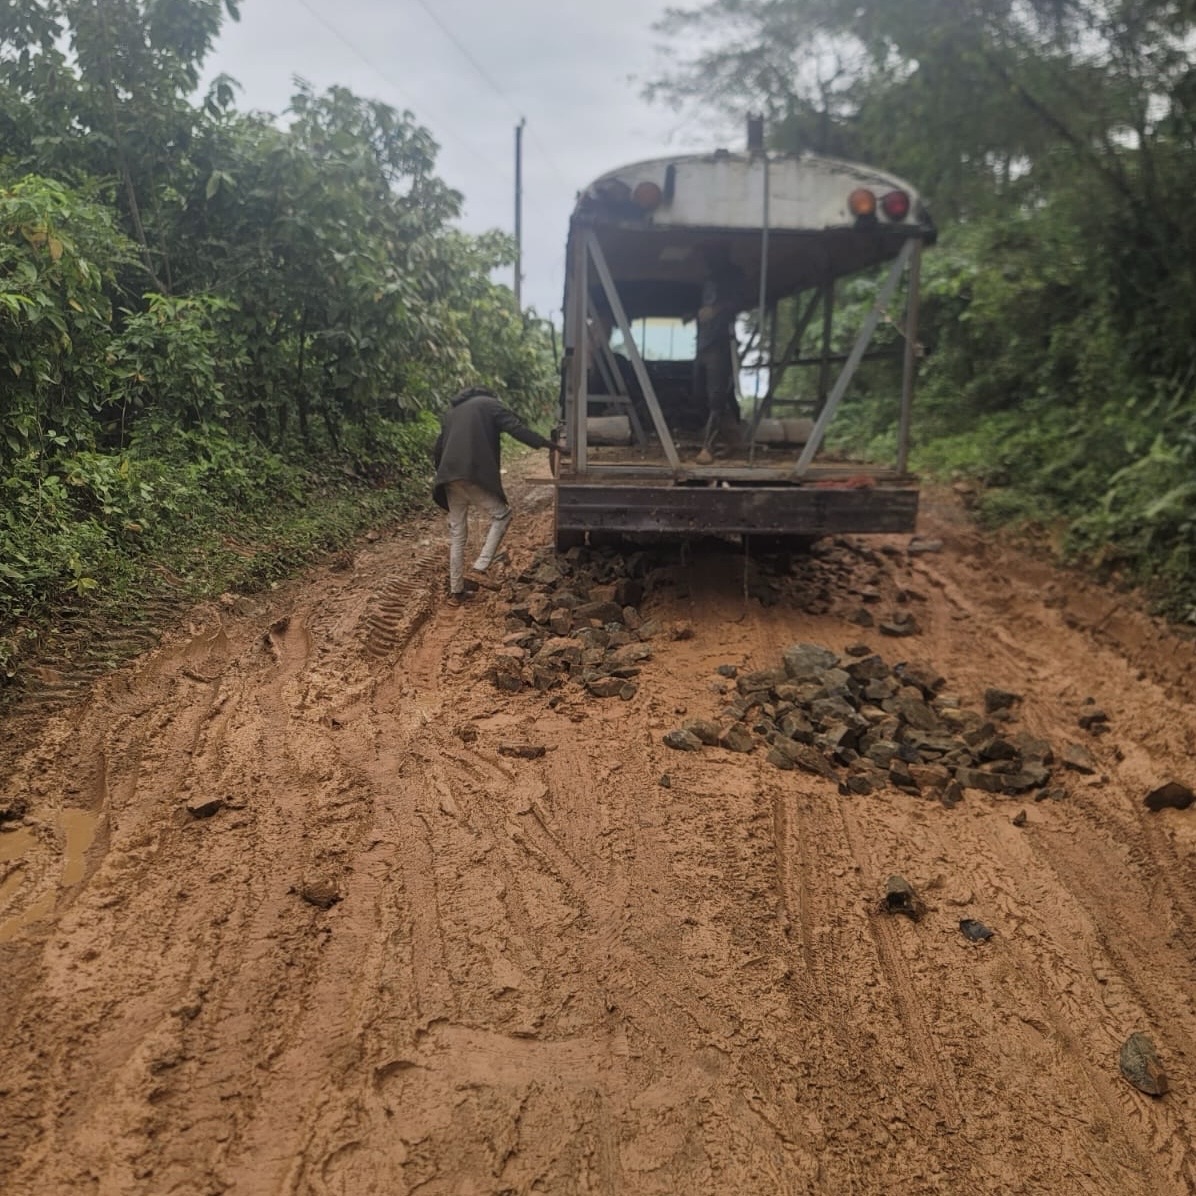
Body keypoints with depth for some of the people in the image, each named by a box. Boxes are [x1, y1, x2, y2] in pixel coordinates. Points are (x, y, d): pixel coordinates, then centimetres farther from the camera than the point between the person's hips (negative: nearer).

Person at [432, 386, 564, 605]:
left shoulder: (451, 411, 27)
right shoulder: (489, 405, 8)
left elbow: (438, 450, 26)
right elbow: (517, 428, -4)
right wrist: (551, 445, -6)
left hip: (449, 476, 6)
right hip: (474, 475, -6)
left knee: (457, 534, 12)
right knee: (501, 515, 10)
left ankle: (456, 591, 14)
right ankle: (479, 568, -4)